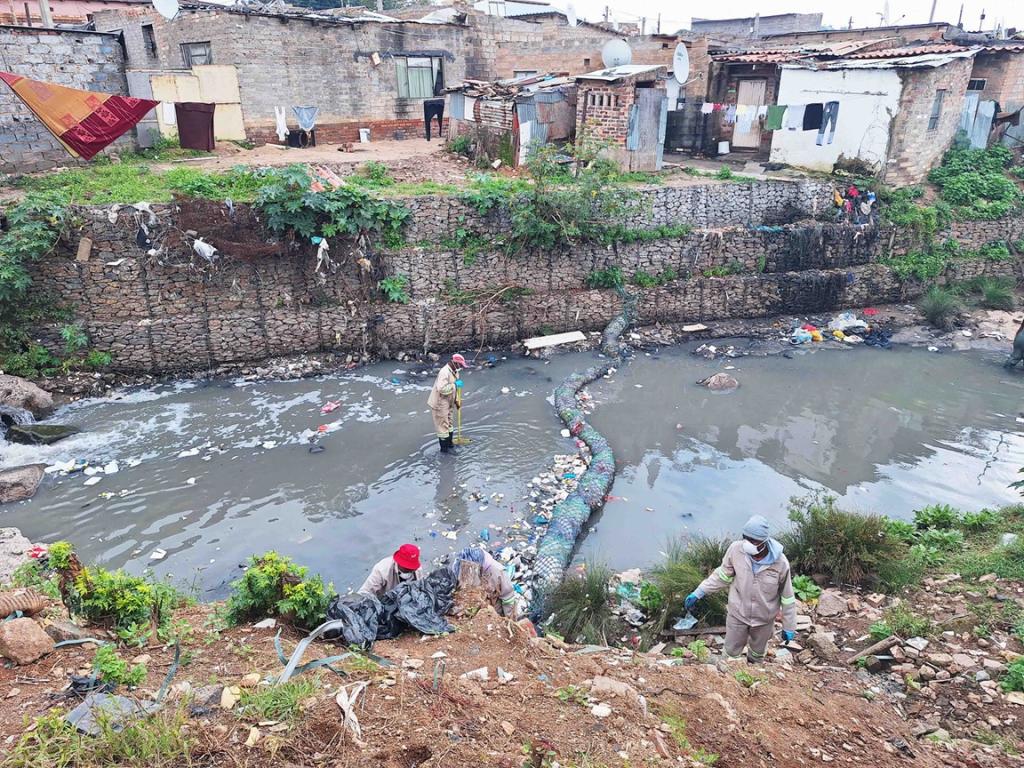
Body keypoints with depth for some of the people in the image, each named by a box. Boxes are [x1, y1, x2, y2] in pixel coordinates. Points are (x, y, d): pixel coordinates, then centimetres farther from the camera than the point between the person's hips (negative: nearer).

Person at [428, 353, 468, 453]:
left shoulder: (454, 372, 7)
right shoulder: (444, 372, -26)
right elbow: (442, 389, -36)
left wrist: (457, 400, 15)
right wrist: (455, 385, -30)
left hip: (447, 404, 10)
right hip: (439, 404, -10)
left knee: (449, 424, 21)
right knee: (442, 426, 0)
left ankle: (449, 444, 36)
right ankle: (444, 448, 10)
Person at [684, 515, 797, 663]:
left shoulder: (780, 563, -27)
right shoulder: (736, 549, -25)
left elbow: (787, 597, -12)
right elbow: (722, 575, -7)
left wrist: (789, 627, -3)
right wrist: (698, 593, -8)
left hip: (764, 619, 0)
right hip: (737, 613, 0)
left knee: (757, 654, 26)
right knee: (731, 652, 19)